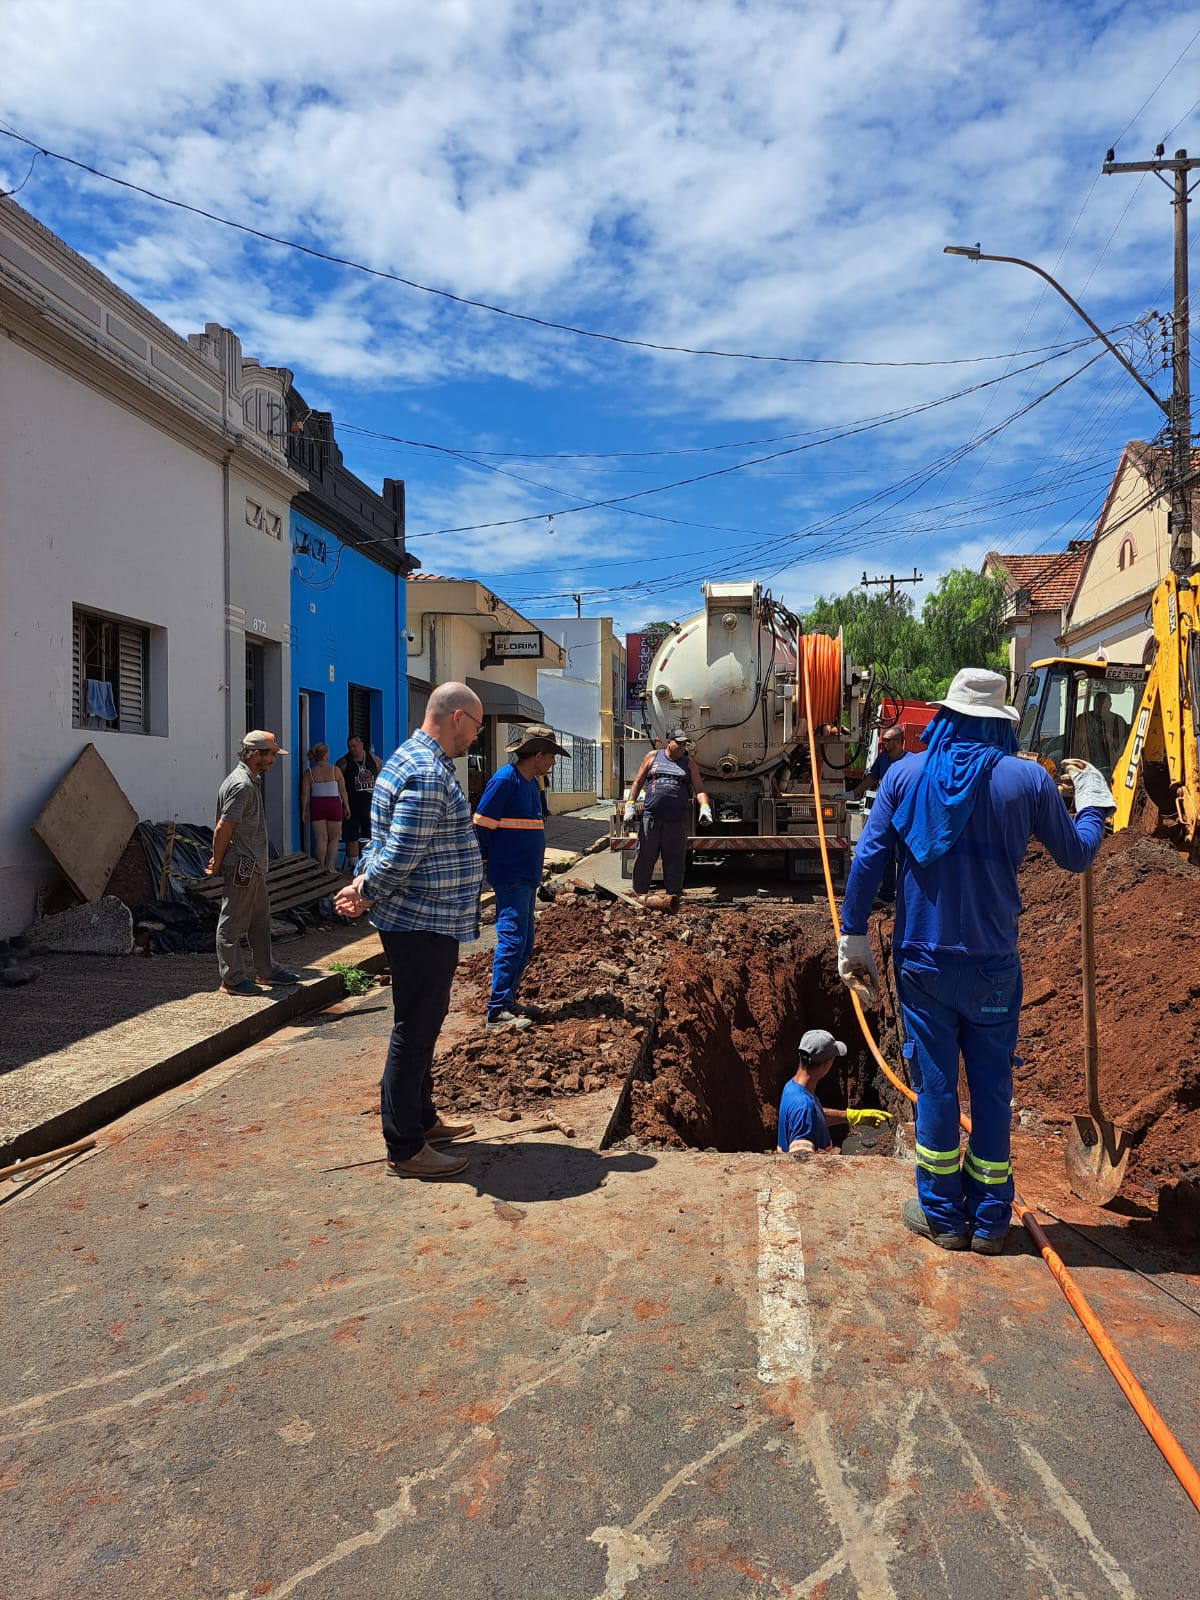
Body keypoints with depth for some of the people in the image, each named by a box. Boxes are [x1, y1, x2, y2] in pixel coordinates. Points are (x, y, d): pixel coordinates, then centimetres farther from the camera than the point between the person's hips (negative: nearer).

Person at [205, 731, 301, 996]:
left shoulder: (252, 780, 13)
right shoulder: (241, 785, -19)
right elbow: (222, 829, -20)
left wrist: (218, 860, 15)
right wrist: (217, 865, -13)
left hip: (254, 865, 10)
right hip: (241, 866, -10)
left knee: (260, 919, 17)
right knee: (233, 924, 0)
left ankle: (266, 971, 27)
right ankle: (232, 979, 8)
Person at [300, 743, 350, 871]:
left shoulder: (308, 772, -1)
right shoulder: (335, 770, -3)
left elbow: (305, 794, -2)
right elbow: (343, 791, 0)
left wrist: (304, 811, 6)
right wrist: (346, 807, 9)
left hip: (316, 806, 1)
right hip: (334, 805, -1)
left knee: (321, 838, 6)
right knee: (334, 838, 10)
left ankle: (321, 868, 9)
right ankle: (331, 866, 2)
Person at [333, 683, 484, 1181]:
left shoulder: (412, 760, 14)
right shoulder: (429, 775, -22)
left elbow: (385, 844, 16)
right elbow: (401, 856, -25)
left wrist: (363, 881, 2)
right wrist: (365, 895, -10)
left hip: (422, 923, 11)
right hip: (424, 925, -11)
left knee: (421, 1027, 20)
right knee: (414, 1032, -1)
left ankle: (423, 1121, 35)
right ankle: (405, 1149, 11)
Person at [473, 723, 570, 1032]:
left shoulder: (531, 782, 13)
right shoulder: (505, 780, -15)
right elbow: (481, 824, -14)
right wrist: (485, 859, -2)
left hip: (527, 875, 9)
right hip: (511, 876, -9)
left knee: (524, 944, 13)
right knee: (512, 941, -9)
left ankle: (507, 1000, 23)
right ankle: (497, 1013, -5)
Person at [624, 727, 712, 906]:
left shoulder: (689, 763, 13)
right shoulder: (653, 756, 12)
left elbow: (699, 789, 6)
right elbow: (638, 782, 14)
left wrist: (705, 807, -13)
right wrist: (630, 805, 3)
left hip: (677, 819, 0)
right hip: (650, 816, 0)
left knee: (675, 859, 2)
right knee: (644, 857, 3)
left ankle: (674, 895, 10)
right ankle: (638, 893, 13)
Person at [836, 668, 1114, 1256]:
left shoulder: (906, 774, -3)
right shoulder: (1027, 779, -4)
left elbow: (867, 858, -6)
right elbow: (1076, 856, 7)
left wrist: (853, 937, 0)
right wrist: (1092, 802, 25)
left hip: (922, 959, 0)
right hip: (993, 964, 0)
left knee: (934, 1082, 10)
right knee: (991, 1086, 12)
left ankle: (943, 1215, 21)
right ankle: (989, 1220, 23)